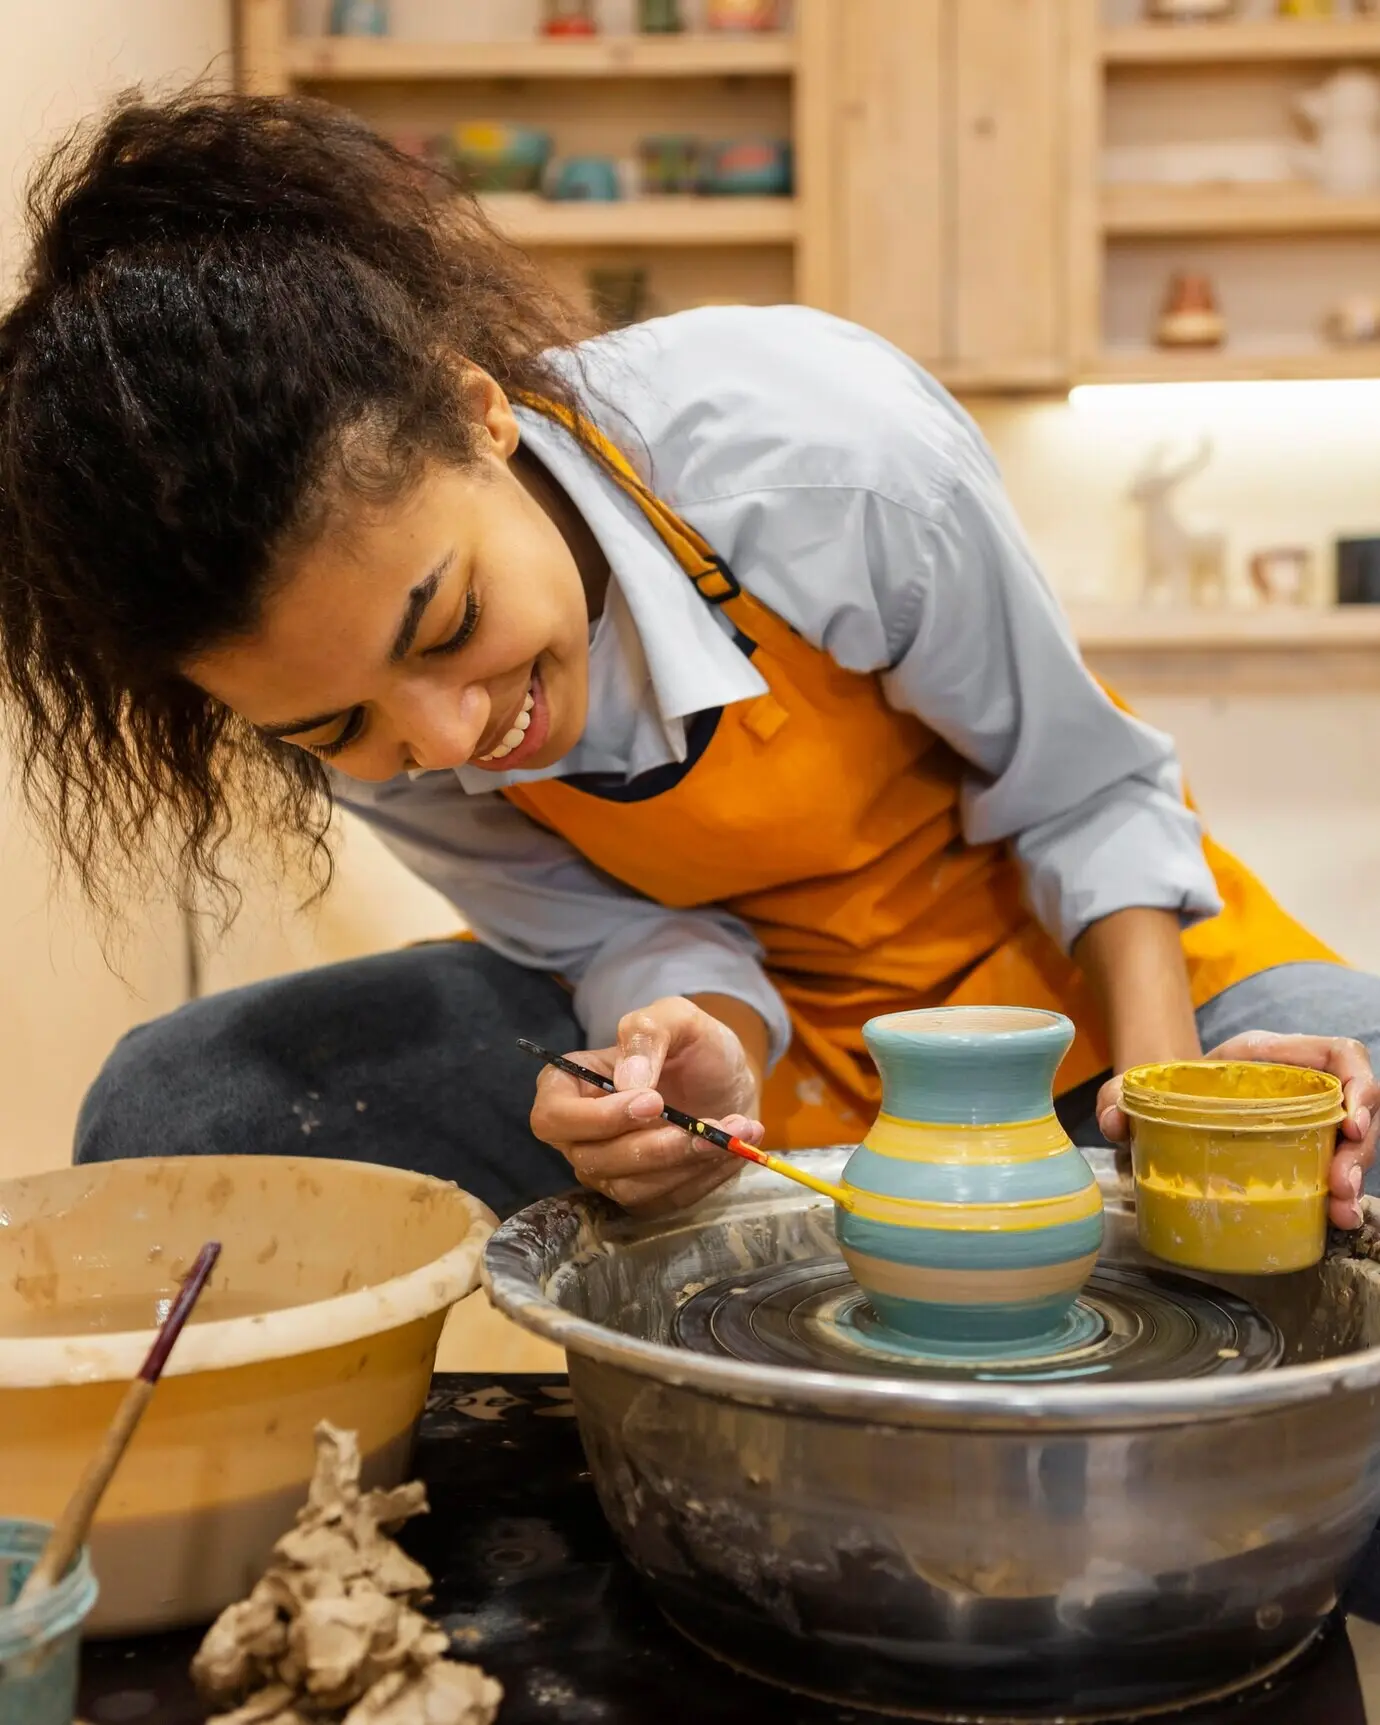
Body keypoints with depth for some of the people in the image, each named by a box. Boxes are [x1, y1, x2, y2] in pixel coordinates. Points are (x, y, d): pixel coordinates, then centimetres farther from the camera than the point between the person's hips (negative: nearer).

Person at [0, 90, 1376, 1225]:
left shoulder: (824, 451, -32)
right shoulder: (325, 676, -21)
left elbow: (1083, 791, -16)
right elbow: (613, 930, -12)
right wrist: (696, 1043, -35)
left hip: (1043, 937, -1)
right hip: (729, 990, 2)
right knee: (169, 1112, -19)